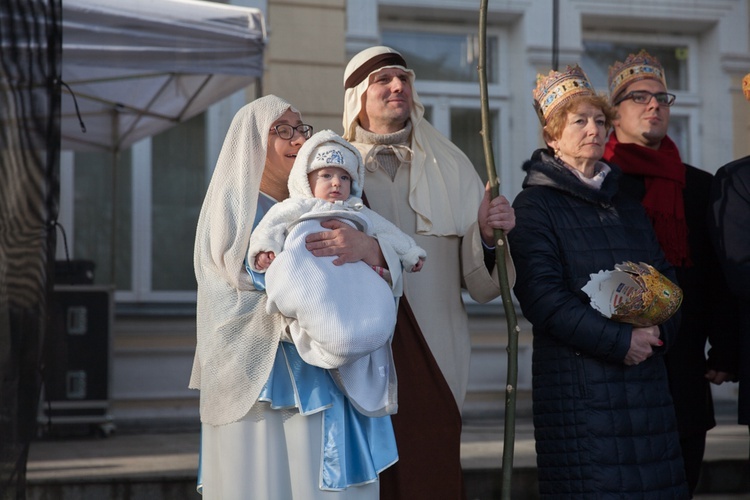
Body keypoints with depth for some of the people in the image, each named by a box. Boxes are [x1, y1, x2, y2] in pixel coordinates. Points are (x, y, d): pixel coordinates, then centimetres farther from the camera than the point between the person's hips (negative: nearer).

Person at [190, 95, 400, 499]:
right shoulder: (232, 208, 2)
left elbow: (392, 259, 2)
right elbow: (230, 298, -9)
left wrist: (367, 247, -19)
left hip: (323, 381, 4)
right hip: (257, 381, -4)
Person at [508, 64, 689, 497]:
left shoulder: (627, 205, 20)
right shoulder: (535, 205, -2)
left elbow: (666, 277, 17)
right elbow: (542, 296, -13)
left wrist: (661, 330, -4)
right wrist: (618, 341, -17)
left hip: (647, 376, 6)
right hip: (578, 380, -6)